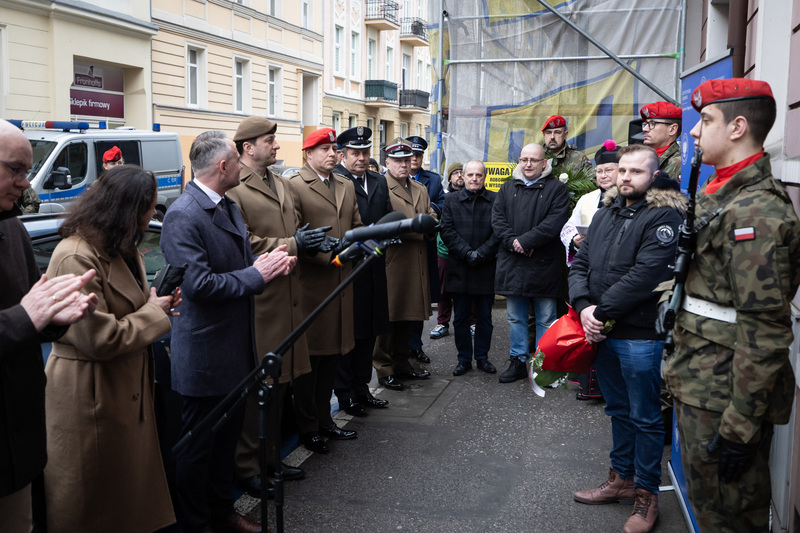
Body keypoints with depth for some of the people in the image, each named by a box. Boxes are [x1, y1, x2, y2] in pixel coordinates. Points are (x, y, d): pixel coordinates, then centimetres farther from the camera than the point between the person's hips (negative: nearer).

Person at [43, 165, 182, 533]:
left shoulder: (120, 249, 10)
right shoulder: (76, 257, -23)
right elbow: (99, 339, -26)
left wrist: (159, 303, 1)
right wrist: (153, 312, -14)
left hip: (126, 386, 9)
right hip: (90, 396, -9)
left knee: (133, 480, 17)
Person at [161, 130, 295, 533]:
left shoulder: (229, 207, 10)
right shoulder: (183, 216, -21)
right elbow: (199, 285, -27)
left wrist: (269, 263, -2)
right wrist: (257, 274, -20)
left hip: (235, 349, 10)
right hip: (205, 355, -9)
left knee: (227, 436, 22)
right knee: (197, 446, 8)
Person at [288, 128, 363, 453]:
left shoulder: (346, 186, 16)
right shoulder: (295, 187, -7)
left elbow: (357, 226, 19)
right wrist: (329, 251, -20)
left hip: (341, 283, 7)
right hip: (310, 284, -7)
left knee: (332, 356, 15)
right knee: (309, 357, 3)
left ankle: (323, 420, 29)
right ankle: (307, 427, 17)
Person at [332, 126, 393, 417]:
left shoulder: (379, 181, 14)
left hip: (373, 269, 8)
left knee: (369, 331, 16)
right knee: (346, 332, 2)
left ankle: (361, 388, 30)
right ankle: (345, 393, 15)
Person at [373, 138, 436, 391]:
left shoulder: (420, 189, 19)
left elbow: (432, 220, 17)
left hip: (416, 263, 7)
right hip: (391, 261, -7)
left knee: (406, 316, 15)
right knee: (388, 316, -1)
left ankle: (401, 363, 26)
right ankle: (384, 369, 9)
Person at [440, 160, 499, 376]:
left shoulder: (495, 200, 2)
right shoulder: (451, 200, 7)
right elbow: (447, 231, -1)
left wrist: (481, 253, -14)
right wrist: (467, 252, -12)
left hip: (486, 268, -1)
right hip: (459, 269, 1)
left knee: (484, 316, 8)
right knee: (460, 317, 7)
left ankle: (482, 357, 21)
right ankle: (464, 358, 17)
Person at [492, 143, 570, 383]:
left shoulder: (556, 189, -1)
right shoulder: (507, 188, 13)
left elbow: (554, 223, -13)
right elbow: (497, 219, 3)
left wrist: (525, 241, -17)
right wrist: (512, 242, -13)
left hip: (544, 265, -4)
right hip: (512, 264, 4)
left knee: (545, 319, 5)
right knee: (516, 318, 13)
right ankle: (518, 361, 24)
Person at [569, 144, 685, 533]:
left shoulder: (664, 216, -12)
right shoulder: (606, 212, 12)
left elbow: (644, 275, -22)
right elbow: (581, 263, 8)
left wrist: (602, 311, -18)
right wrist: (584, 307, -9)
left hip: (640, 336, -7)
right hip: (602, 332, 7)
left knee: (645, 418, 6)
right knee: (619, 410, 20)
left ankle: (646, 493, 21)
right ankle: (622, 479, 36)